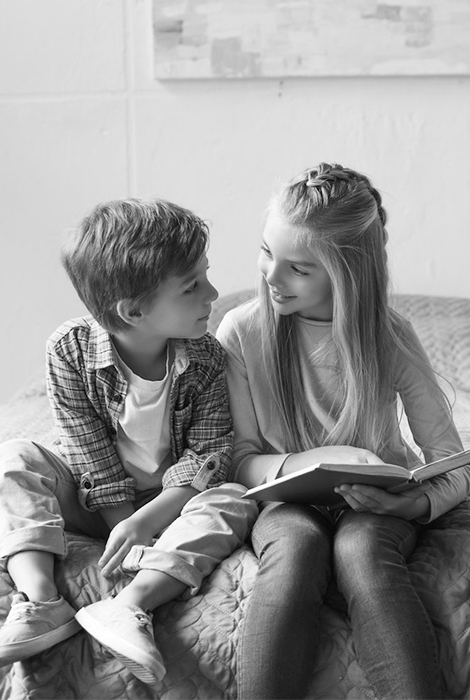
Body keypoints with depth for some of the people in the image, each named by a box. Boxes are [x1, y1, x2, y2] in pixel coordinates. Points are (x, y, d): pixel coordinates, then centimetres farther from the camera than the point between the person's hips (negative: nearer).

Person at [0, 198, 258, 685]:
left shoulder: (205, 358, -12)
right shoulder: (70, 349, -17)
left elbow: (208, 454, -14)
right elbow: (90, 455, -15)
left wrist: (144, 522, -25)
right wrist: (123, 524, -22)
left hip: (173, 502, 0)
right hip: (96, 500, 0)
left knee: (235, 503, -27)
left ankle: (129, 605, -44)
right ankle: (40, 599, -35)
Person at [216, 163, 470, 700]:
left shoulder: (390, 338, -9)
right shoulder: (242, 332, -8)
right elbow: (240, 460, -3)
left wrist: (413, 503, -27)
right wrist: (317, 460, -22)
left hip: (374, 507, 0)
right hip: (286, 502, 0)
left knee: (360, 547, -35)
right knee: (297, 545, -35)